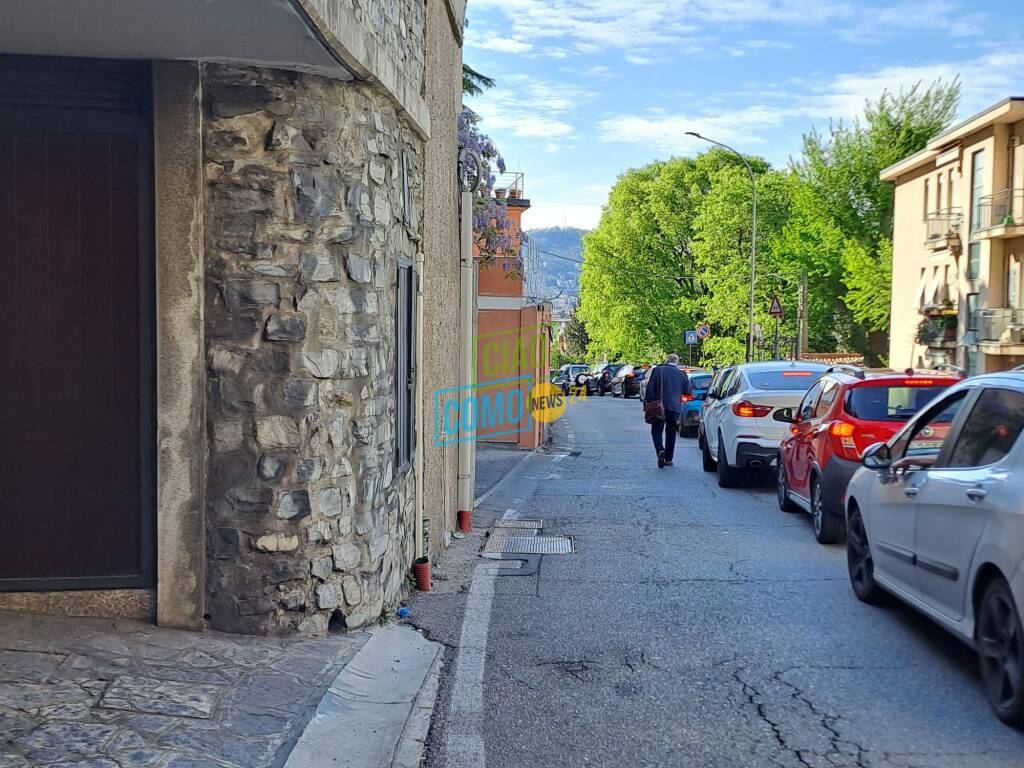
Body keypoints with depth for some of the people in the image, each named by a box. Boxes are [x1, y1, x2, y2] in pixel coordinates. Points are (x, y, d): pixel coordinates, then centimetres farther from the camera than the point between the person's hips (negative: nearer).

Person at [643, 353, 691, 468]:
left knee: (656, 431, 6)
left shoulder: (657, 370, -3)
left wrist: (647, 402, -2)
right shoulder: (682, 374, 2)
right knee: (671, 433, 14)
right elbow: (688, 391, 12)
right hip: (674, 407, 2)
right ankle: (668, 459, 17)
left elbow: (649, 388, -8)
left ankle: (660, 450, -19)